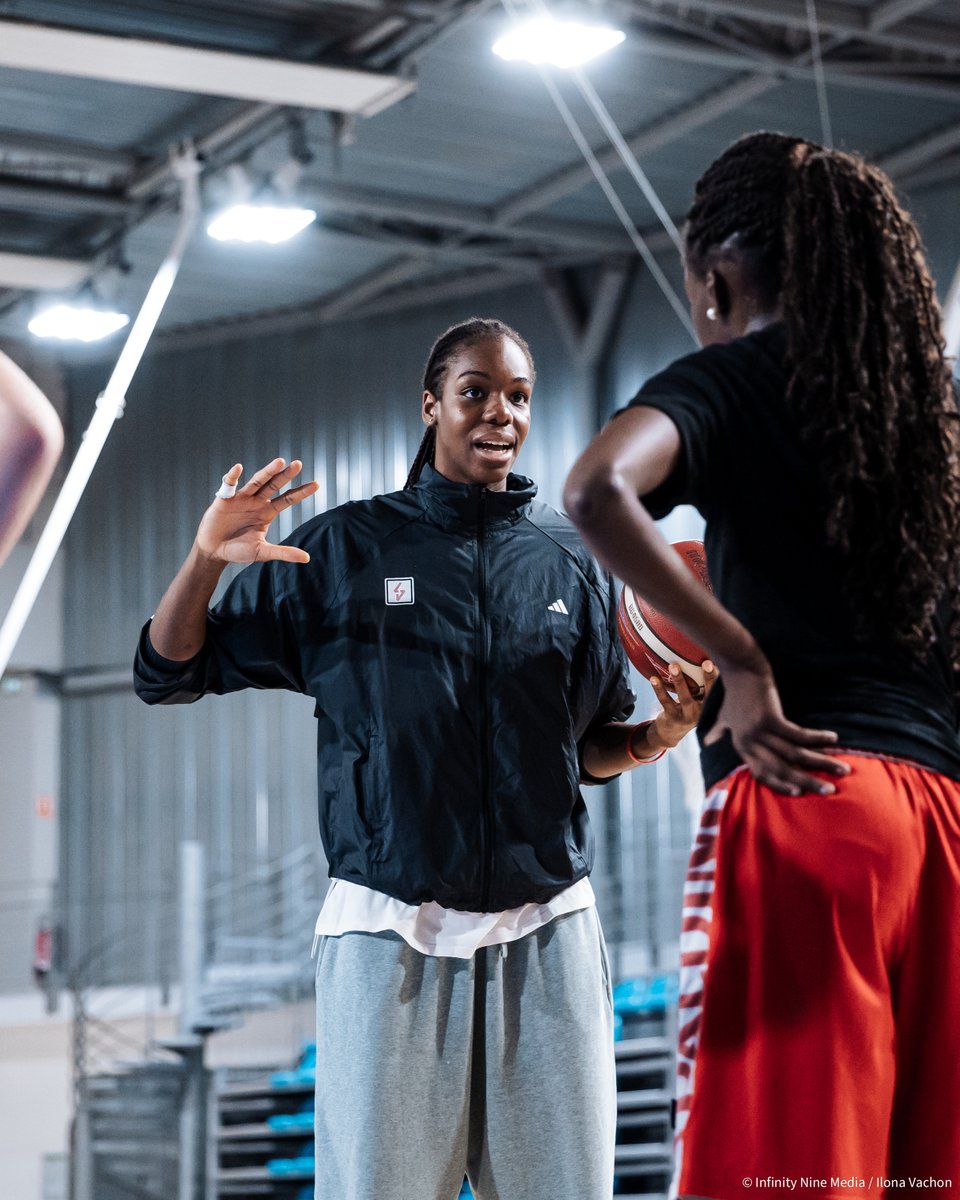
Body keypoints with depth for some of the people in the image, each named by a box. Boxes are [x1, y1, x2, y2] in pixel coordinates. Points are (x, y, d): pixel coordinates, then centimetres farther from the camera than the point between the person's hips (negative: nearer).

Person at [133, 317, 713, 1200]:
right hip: (389, 936, -2)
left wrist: (654, 737, -4)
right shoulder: (345, 549, 5)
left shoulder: (573, 561, 12)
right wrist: (208, 558, -10)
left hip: (545, 937, 2)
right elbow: (170, 676, 6)